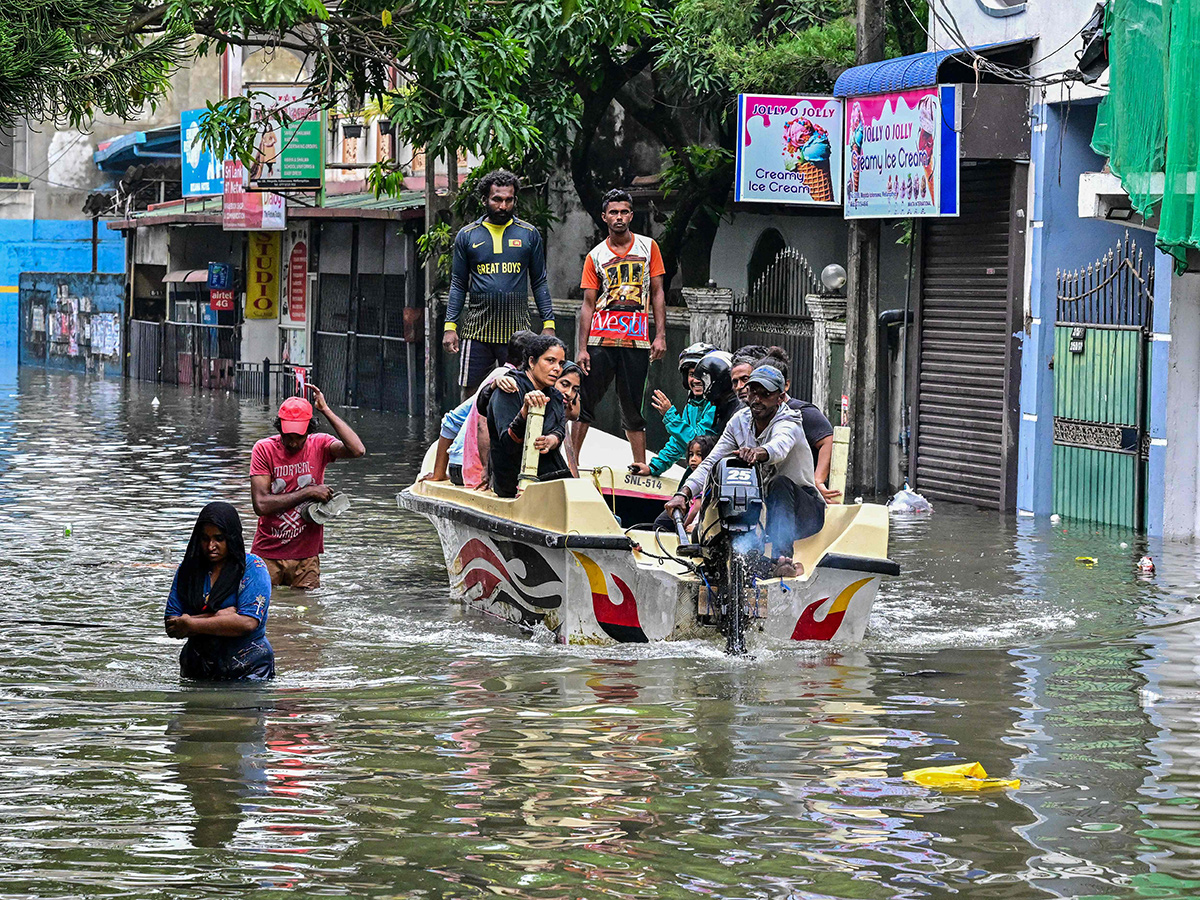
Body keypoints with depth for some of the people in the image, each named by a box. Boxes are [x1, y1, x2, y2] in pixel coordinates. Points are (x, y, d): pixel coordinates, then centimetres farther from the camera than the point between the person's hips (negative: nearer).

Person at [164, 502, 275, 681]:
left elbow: (248, 622, -13)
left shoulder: (254, 569, -1)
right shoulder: (188, 569, 11)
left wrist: (192, 625, -9)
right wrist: (216, 618, -10)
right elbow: (171, 627, 5)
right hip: (198, 670, 4)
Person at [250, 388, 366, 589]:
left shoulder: (319, 445, -2)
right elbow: (261, 504, -15)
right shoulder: (264, 449, -6)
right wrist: (309, 492, -15)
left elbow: (357, 450, -23)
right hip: (267, 554, -1)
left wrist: (326, 410, -21)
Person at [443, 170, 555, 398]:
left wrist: (548, 324, 2)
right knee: (470, 393, 0)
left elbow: (539, 283, 10)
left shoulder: (529, 234, 7)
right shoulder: (467, 235, 7)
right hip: (477, 327, 0)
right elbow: (458, 285, 10)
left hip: (516, 328, 0)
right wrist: (450, 326, 1)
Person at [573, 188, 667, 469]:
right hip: (601, 338, 0)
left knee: (632, 409, 4)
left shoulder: (648, 247, 8)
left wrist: (660, 335, -1)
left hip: (637, 340, 0)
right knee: (585, 404, -2)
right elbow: (588, 303, 5)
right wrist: (582, 349, -3)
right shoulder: (595, 256, 7)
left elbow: (657, 293, 9)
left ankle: (641, 467, 9)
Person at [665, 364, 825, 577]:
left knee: (781, 483, -39)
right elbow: (711, 462, -2)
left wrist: (758, 453, -66)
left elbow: (780, 446, -42)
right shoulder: (740, 421, 2)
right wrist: (683, 493, -20)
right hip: (762, 507, 5)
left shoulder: (789, 422, -16)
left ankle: (783, 558, -52)